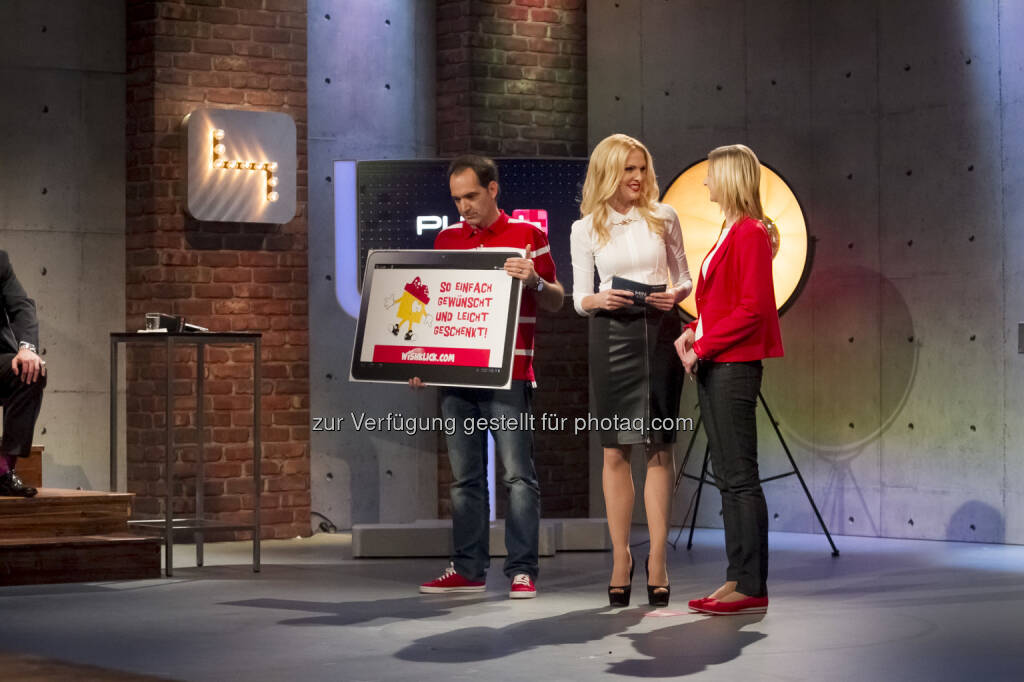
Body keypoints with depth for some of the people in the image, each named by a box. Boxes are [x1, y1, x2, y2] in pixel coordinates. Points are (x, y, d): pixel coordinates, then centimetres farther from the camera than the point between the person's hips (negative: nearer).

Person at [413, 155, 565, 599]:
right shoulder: (446, 239, 15)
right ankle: (467, 569, 10)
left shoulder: (528, 234, 2)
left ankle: (523, 570, -4)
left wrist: (534, 282, -18)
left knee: (518, 474, -5)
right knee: (465, 476, 6)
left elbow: (556, 301, 3)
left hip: (509, 374, -5)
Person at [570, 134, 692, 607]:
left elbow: (684, 277, 11)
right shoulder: (586, 229, 5)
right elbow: (580, 297, 6)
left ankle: (657, 560, 0)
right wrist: (598, 300, -16)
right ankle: (620, 558, 6)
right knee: (616, 450, 0)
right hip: (612, 336, 0)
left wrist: (675, 294, -11)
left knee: (659, 448, -1)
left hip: (660, 333, 0)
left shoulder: (664, 217, 6)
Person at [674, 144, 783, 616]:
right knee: (727, 478, 10)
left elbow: (751, 309, -18)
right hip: (714, 365, 10)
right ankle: (737, 580, 13)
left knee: (740, 478, -8)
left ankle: (752, 587, -7)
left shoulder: (750, 233, -11)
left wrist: (703, 347, -15)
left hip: (733, 365, -10)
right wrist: (693, 332, 7)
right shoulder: (730, 232, 18)